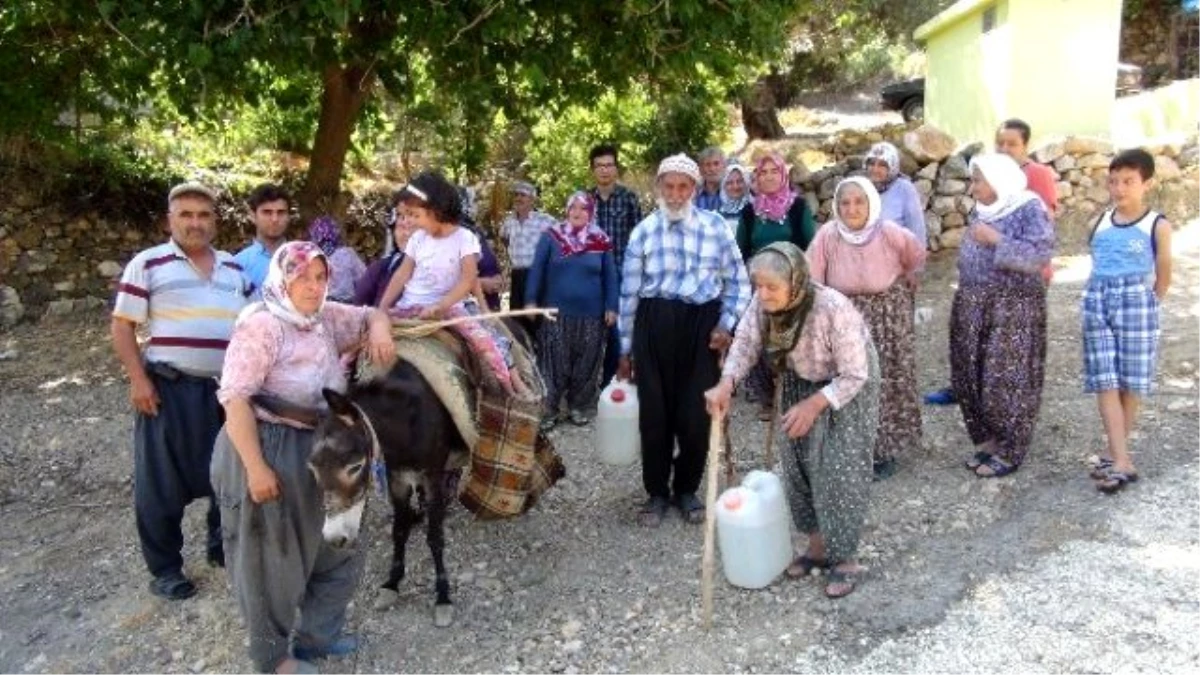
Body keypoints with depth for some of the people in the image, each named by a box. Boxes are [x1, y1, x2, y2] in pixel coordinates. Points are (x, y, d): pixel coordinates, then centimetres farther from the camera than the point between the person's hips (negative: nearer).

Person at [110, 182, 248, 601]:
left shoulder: (235, 268, 10)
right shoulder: (147, 264, -4)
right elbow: (122, 326, -5)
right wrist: (138, 379, -13)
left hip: (226, 389, 5)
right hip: (169, 390, -4)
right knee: (162, 482, 3)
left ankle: (223, 546, 34)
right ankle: (165, 569, 17)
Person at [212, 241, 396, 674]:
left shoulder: (327, 318, 4)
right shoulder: (261, 324, -18)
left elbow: (372, 316, 18)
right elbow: (236, 399, -22)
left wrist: (379, 331, -8)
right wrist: (256, 468, -25)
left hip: (316, 452, 9)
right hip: (266, 451, -8)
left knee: (340, 547, 17)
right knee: (272, 559, 8)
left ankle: (317, 634, 37)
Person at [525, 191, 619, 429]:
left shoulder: (601, 242, 3)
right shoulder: (551, 236, -1)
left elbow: (610, 276, 7)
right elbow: (537, 269, -1)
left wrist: (611, 307, 2)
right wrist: (531, 300, -7)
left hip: (590, 314, 2)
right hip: (556, 312, -1)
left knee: (585, 364, 10)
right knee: (554, 363, 3)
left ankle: (579, 406, 24)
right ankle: (549, 409, 13)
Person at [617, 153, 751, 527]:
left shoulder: (715, 226, 3)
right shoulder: (644, 230, 5)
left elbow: (738, 281, 9)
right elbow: (629, 292, 7)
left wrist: (726, 325, -2)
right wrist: (625, 349, 8)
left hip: (700, 324, 0)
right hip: (654, 325, 1)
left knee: (696, 412, 5)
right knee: (654, 412, 5)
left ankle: (687, 490, 26)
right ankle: (657, 492, 23)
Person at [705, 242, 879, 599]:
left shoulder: (834, 309, -37)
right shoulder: (764, 302, -24)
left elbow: (854, 375, -28)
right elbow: (746, 342, -15)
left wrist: (814, 405, -32)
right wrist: (726, 384, -31)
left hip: (849, 385, -5)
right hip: (801, 382, 6)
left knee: (841, 468, -6)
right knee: (800, 463, 8)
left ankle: (845, 558, 9)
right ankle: (817, 545, 25)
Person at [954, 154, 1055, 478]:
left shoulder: (1030, 209, -12)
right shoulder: (982, 209, 10)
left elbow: (1040, 255, -22)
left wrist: (996, 240, -22)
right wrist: (966, 296, 14)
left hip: (1013, 308, -7)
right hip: (973, 306, 8)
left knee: (1006, 380, -1)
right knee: (971, 376, 11)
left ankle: (1009, 452, 12)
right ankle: (987, 441, 27)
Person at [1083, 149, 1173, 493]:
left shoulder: (1157, 226, -3)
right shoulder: (1100, 222, 7)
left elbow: (1164, 276, 5)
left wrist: (1149, 307, 6)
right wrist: (1104, 297, 12)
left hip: (1136, 302, -3)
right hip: (1097, 301, 3)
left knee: (1131, 382, 4)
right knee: (1105, 382, -3)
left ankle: (1115, 453, 19)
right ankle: (1122, 460, -1)